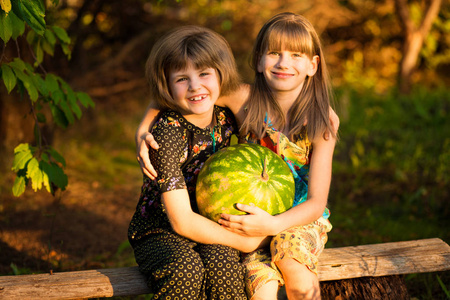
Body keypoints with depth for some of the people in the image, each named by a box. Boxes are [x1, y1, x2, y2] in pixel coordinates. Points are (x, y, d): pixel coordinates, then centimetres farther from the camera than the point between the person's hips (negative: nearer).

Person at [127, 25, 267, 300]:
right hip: (160, 231, -4)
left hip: (208, 227, 4)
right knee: (186, 268, -34)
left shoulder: (225, 118, -4)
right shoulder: (168, 131, -21)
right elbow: (182, 221, -22)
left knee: (222, 263, -28)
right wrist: (243, 242, -16)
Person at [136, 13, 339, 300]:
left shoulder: (322, 121, -13)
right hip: (254, 217, 0)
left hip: (302, 218, 0)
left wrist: (274, 224, -35)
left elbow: (316, 203, -17)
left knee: (290, 259, -33)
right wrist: (143, 131, -18)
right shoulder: (246, 100, -12)